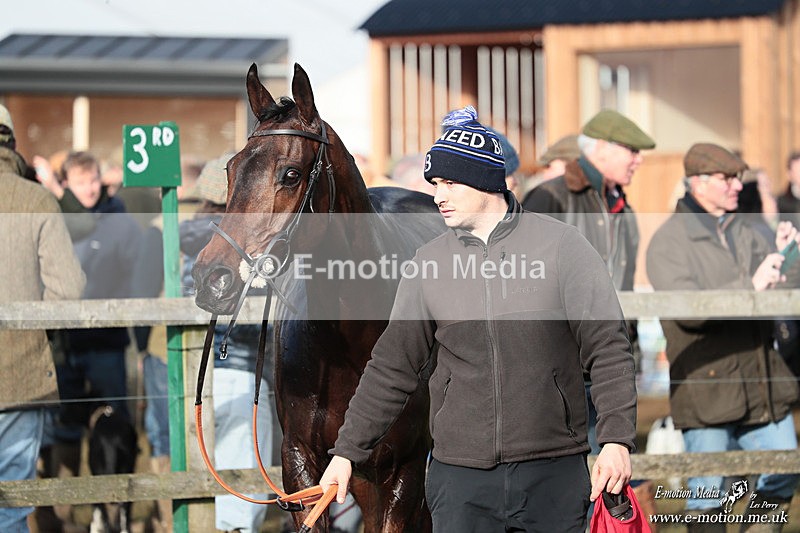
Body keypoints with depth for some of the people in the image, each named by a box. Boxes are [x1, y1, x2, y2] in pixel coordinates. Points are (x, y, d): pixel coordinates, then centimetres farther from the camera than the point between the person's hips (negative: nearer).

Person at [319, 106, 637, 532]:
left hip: (554, 471, -2)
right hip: (459, 476, 2)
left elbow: (607, 347, -3)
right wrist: (347, 451, 10)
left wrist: (616, 439, -11)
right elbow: (392, 366, 13)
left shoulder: (560, 245, -1)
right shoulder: (428, 263, 8)